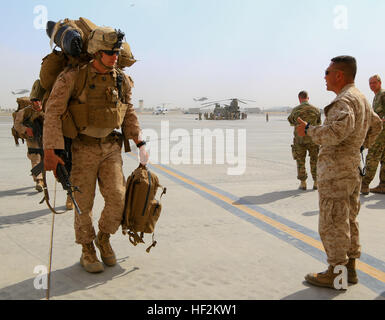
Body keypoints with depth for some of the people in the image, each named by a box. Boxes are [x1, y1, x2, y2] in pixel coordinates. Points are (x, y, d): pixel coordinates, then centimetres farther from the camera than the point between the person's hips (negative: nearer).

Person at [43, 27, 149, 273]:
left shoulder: (122, 81, 1)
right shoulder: (72, 78, -13)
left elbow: (129, 114, 13)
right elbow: (53, 112, -13)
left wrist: (140, 143, 7)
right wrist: (50, 151, -19)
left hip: (111, 147, 3)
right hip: (83, 149, -3)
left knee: (117, 197, -6)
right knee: (84, 203, 4)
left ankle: (104, 238, 22)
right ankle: (87, 251, 23)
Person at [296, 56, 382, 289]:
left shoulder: (345, 100, -18)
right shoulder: (361, 98, 14)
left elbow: (339, 130, -35)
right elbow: (376, 125, 29)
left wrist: (309, 130, -23)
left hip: (336, 170, -10)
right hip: (354, 167, 10)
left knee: (332, 224, -1)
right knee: (349, 220, 16)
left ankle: (336, 273, 8)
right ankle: (350, 268, 25)